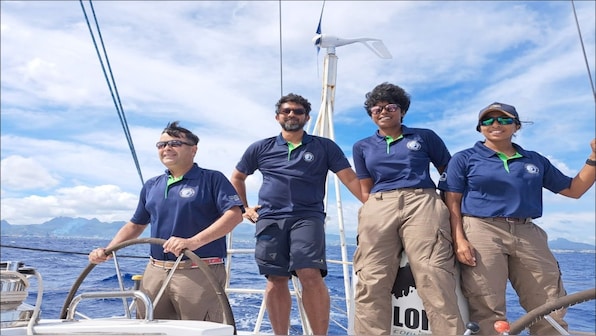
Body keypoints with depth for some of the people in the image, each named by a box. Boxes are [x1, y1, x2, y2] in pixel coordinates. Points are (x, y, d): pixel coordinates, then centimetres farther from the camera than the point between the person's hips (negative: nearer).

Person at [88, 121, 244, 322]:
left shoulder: (212, 179, -2)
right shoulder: (151, 186, 17)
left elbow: (235, 214, -15)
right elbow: (136, 224, 26)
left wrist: (194, 241, -25)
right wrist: (107, 250, 11)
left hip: (199, 273, -6)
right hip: (155, 272, 6)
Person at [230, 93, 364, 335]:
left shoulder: (325, 147, 8)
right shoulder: (260, 149, 14)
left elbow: (350, 179, 2)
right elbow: (236, 178, 25)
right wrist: (244, 208, 15)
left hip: (307, 217, -2)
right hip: (270, 219, 2)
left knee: (311, 276, -16)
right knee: (276, 280, 3)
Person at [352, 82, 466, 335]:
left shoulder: (425, 137, 18)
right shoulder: (362, 147, 23)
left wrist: (448, 208, 11)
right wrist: (373, 210, 4)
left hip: (422, 203, -2)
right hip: (378, 208, 2)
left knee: (434, 277, -17)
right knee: (371, 281, -10)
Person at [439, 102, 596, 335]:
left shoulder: (535, 160, 19)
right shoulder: (464, 159, 7)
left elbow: (574, 189, 24)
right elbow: (452, 203, 1)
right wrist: (459, 239, -13)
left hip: (529, 235, 4)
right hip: (481, 233, -4)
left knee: (551, 313, 4)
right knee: (487, 314, -8)